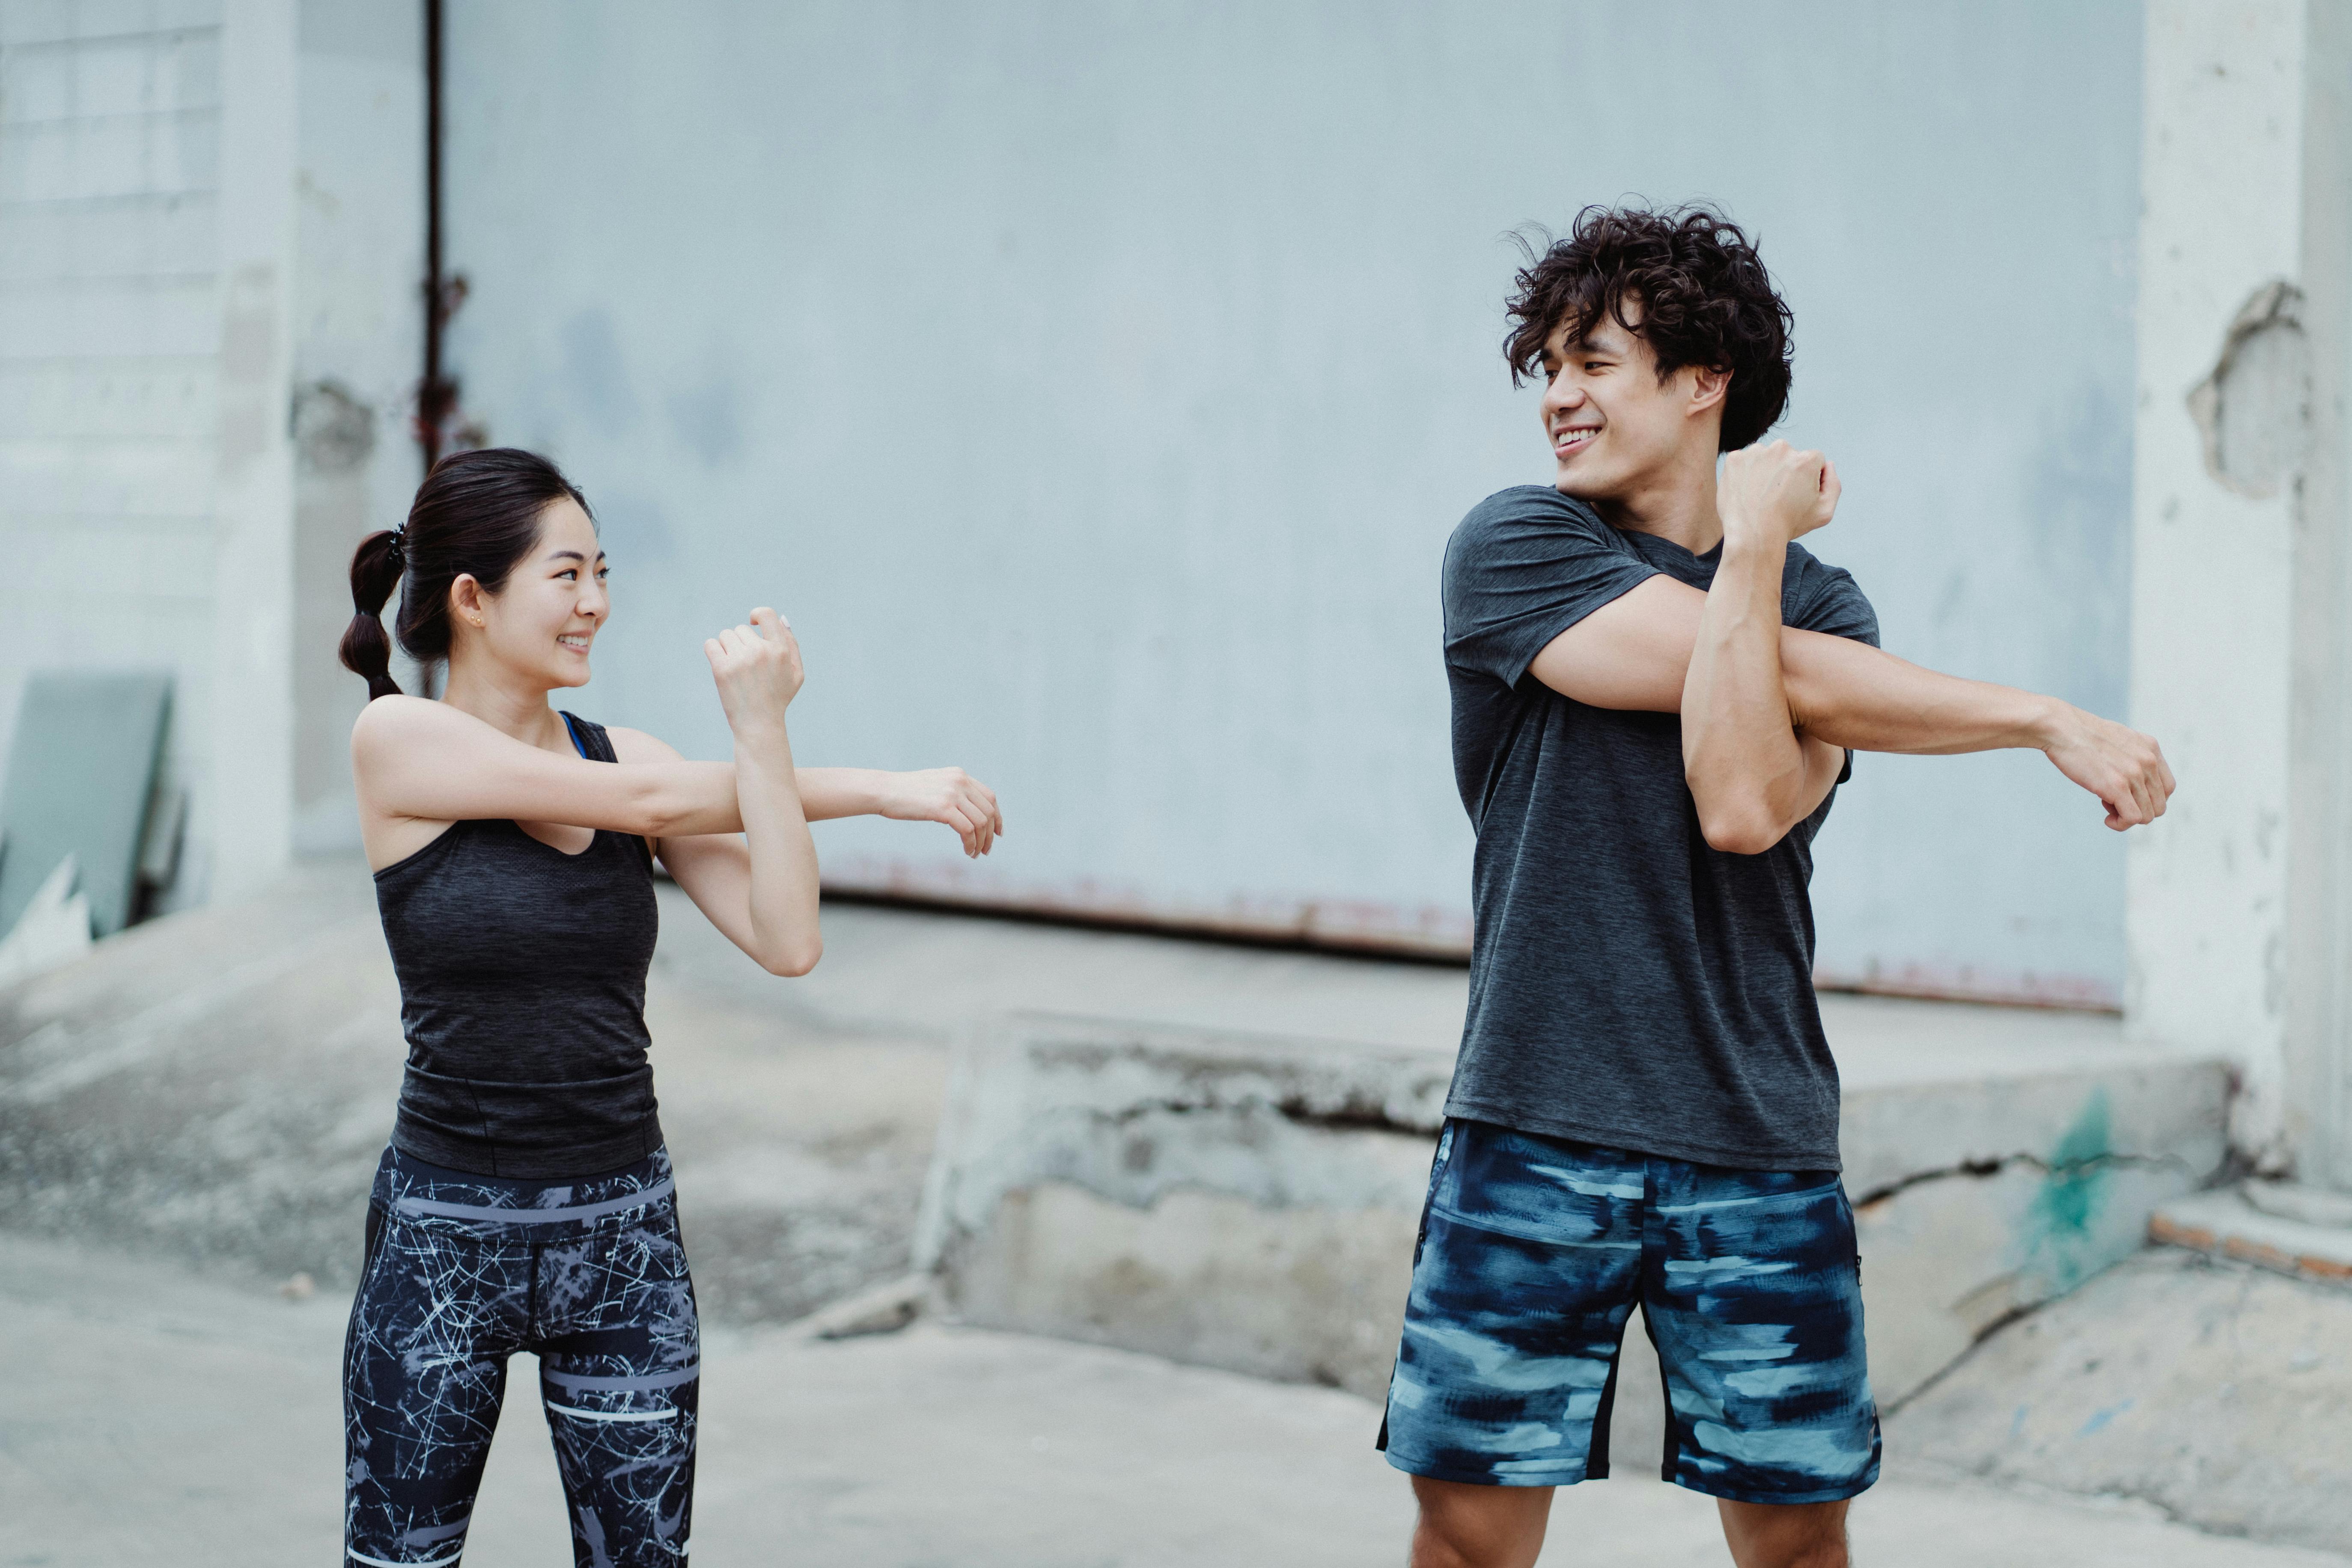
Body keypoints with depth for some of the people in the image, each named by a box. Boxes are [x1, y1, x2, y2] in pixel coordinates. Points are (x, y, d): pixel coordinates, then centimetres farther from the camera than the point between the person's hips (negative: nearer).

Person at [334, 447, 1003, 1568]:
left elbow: (786, 942, -8)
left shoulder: (623, 752, 4)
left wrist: (761, 729, -15)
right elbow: (646, 804, -14)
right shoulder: (398, 740, -8)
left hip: (623, 1235, 4)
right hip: (445, 1234, -4)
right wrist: (871, 789, -6)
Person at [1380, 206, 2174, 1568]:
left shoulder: (1821, 602, 8)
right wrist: (2042, 717, -5)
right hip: (1537, 1133, -2)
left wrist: (1755, 544, -8)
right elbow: (1766, 664, -9)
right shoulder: (1515, 548, 1)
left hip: (1758, 1146, 2)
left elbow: (1746, 808, -12)